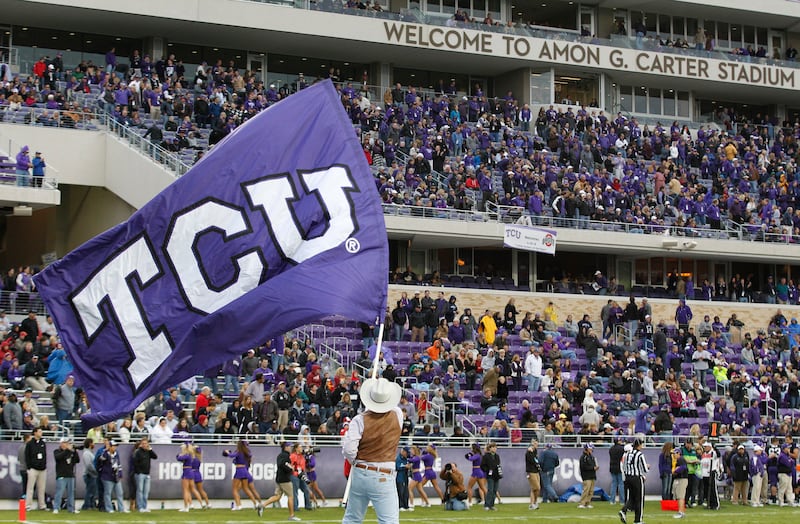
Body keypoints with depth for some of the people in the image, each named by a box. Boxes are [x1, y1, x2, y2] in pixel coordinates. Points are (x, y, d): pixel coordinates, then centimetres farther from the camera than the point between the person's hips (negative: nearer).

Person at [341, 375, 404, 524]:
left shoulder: (360, 420, -9)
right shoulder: (397, 416, -4)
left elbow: (348, 449, -15)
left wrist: (354, 461, 5)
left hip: (359, 474, 2)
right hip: (383, 478, -2)